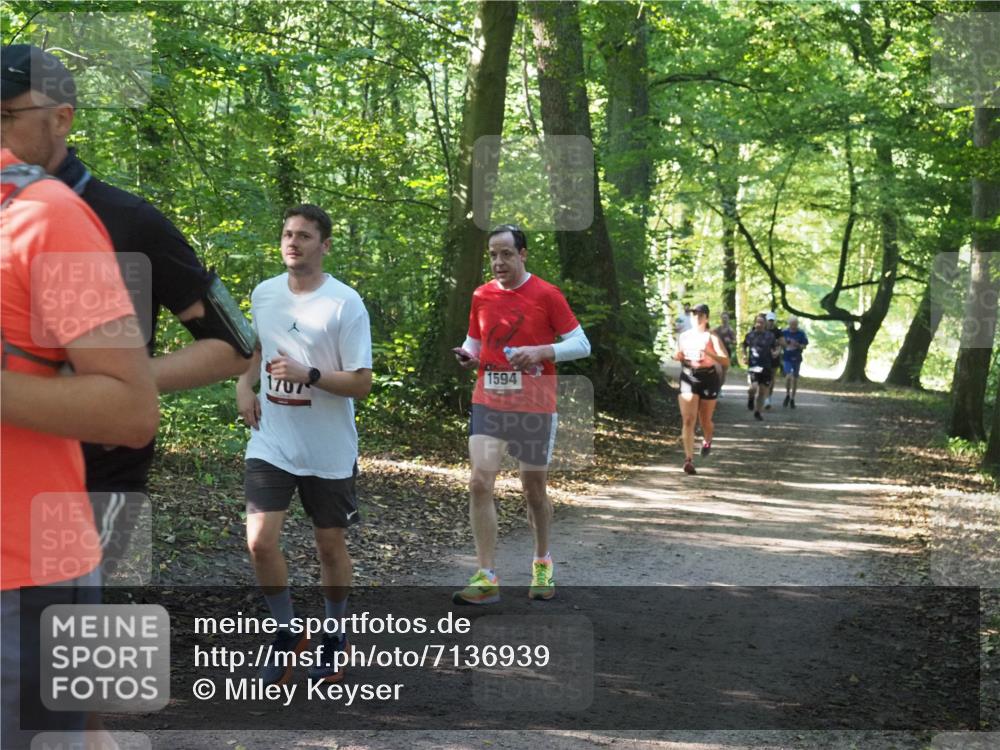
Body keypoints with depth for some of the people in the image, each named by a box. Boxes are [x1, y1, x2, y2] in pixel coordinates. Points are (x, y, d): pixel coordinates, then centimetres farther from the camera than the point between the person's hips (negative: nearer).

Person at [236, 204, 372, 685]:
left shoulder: (345, 304, -12)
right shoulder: (263, 294, 3)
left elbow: (361, 383, -13)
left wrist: (308, 375, -26)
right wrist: (244, 385, 6)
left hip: (329, 451, -3)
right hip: (271, 444, 3)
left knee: (330, 545, 11)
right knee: (260, 542, -9)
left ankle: (333, 636, 34)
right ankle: (287, 632, 14)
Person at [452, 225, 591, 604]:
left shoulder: (547, 295, -5)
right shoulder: (481, 296, 6)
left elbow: (581, 345, -5)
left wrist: (541, 351, -21)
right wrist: (468, 357, -5)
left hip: (535, 407, -2)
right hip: (488, 403, 3)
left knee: (534, 490, 9)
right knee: (479, 482, -13)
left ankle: (542, 563, 32)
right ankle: (486, 577, -10)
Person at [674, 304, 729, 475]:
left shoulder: (712, 337, -4)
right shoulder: (684, 336, 7)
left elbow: (726, 362, -12)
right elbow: (678, 355, 23)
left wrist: (709, 353, -27)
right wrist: (678, 357, -1)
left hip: (708, 379, -2)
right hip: (688, 378, 2)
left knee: (705, 421, 10)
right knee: (688, 420, -12)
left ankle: (707, 440, 46)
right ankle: (689, 459, -16)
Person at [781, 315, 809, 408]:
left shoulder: (801, 333, -2)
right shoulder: (784, 332, -1)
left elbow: (804, 346, 0)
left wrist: (797, 345, -18)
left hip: (797, 358, 1)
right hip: (787, 358, -1)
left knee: (795, 378, 7)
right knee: (788, 376, -17)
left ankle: (792, 399, 20)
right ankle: (787, 395, 7)